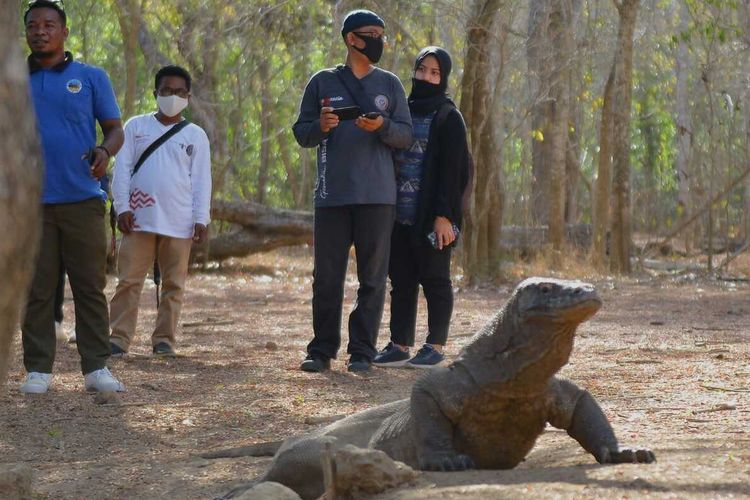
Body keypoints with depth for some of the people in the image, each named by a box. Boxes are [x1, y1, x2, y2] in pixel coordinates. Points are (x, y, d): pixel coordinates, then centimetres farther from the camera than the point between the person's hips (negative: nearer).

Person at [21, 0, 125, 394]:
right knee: (36, 289, 2)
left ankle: (96, 368, 5)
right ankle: (38, 370, 7)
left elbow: (115, 129, 7)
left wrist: (105, 151, -15)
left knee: (90, 286, 0)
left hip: (82, 200, -1)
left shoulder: (91, 78, 8)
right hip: (31, 202, 1)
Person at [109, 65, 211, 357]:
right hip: (139, 219, -1)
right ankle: (119, 338, -1)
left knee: (173, 284, 4)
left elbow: (201, 180, 6)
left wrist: (201, 218, -2)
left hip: (178, 222, 1)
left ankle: (164, 339, 11)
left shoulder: (195, 136, 9)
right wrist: (122, 207, -5)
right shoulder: (136, 126, 7)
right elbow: (122, 169, 4)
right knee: (129, 280, -3)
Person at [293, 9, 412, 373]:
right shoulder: (323, 82, 9)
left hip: (377, 196, 1)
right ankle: (321, 350, 8)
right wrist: (321, 127, -13)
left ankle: (362, 352, 4)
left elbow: (406, 135, 6)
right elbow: (302, 133, 9)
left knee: (372, 277, 0)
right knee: (327, 277, 2)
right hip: (332, 194, 0)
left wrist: (381, 126, -14)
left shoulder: (389, 85, 11)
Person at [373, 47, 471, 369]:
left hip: (430, 217, -6)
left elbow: (453, 169, -10)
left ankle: (435, 346, 7)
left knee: (434, 279, 1)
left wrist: (444, 215, -17)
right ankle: (400, 345, 13)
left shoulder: (448, 118, -4)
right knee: (401, 279, 8)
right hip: (399, 213, 6)